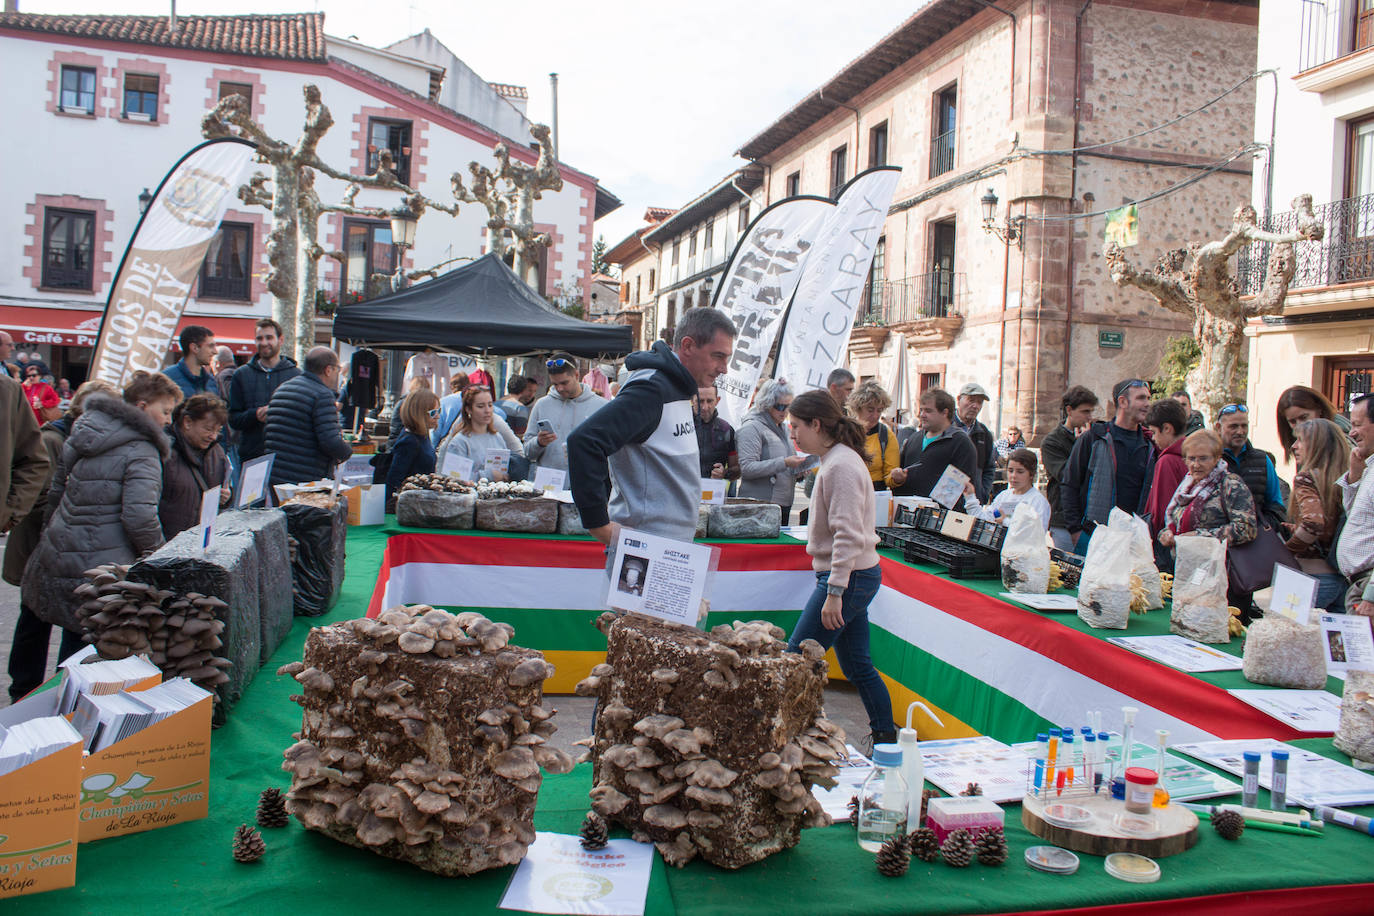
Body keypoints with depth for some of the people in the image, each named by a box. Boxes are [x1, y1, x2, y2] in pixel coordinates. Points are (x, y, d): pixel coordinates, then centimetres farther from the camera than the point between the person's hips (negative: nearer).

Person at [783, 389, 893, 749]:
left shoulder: (840, 466, -18)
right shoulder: (837, 459, 13)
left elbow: (849, 535, -24)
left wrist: (834, 592, -25)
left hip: (848, 578, -10)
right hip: (853, 577, 10)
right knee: (858, 666, 15)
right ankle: (886, 739, 24)